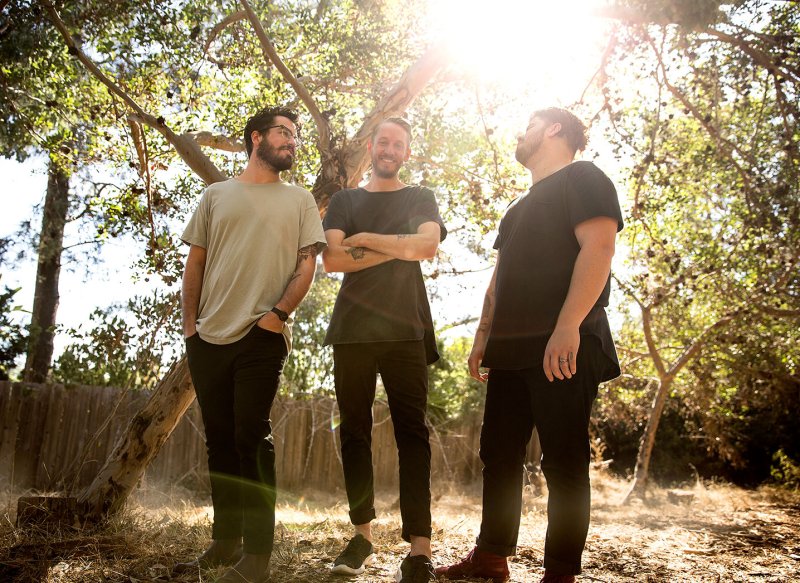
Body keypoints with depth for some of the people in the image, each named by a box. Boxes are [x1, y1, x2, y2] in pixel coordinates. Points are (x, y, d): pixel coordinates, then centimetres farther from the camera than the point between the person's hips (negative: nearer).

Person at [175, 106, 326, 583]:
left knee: (252, 438, -8)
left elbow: (308, 262, 2)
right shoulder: (217, 195, 15)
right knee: (221, 440, 9)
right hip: (209, 336, 3)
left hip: (263, 335, -3)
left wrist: (279, 313, -11)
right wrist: (190, 321, 4)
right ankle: (226, 541, 21)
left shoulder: (299, 200, 10)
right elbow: (196, 261, 13)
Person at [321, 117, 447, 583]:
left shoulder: (420, 199, 15)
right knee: (355, 432, 3)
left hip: (406, 330, -2)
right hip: (352, 330, 2)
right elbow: (331, 260, 0)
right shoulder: (345, 201, 17)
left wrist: (364, 238, -5)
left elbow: (428, 244, -6)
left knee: (412, 431, -8)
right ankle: (363, 534, 13)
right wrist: (398, 249, -7)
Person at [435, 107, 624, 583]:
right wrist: (484, 337, 17)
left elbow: (598, 247, -15)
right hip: (511, 349, 9)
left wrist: (568, 327, -25)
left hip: (563, 348, -9)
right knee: (499, 453, 10)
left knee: (563, 462, -4)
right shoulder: (521, 207, 26)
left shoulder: (582, 178, 0)